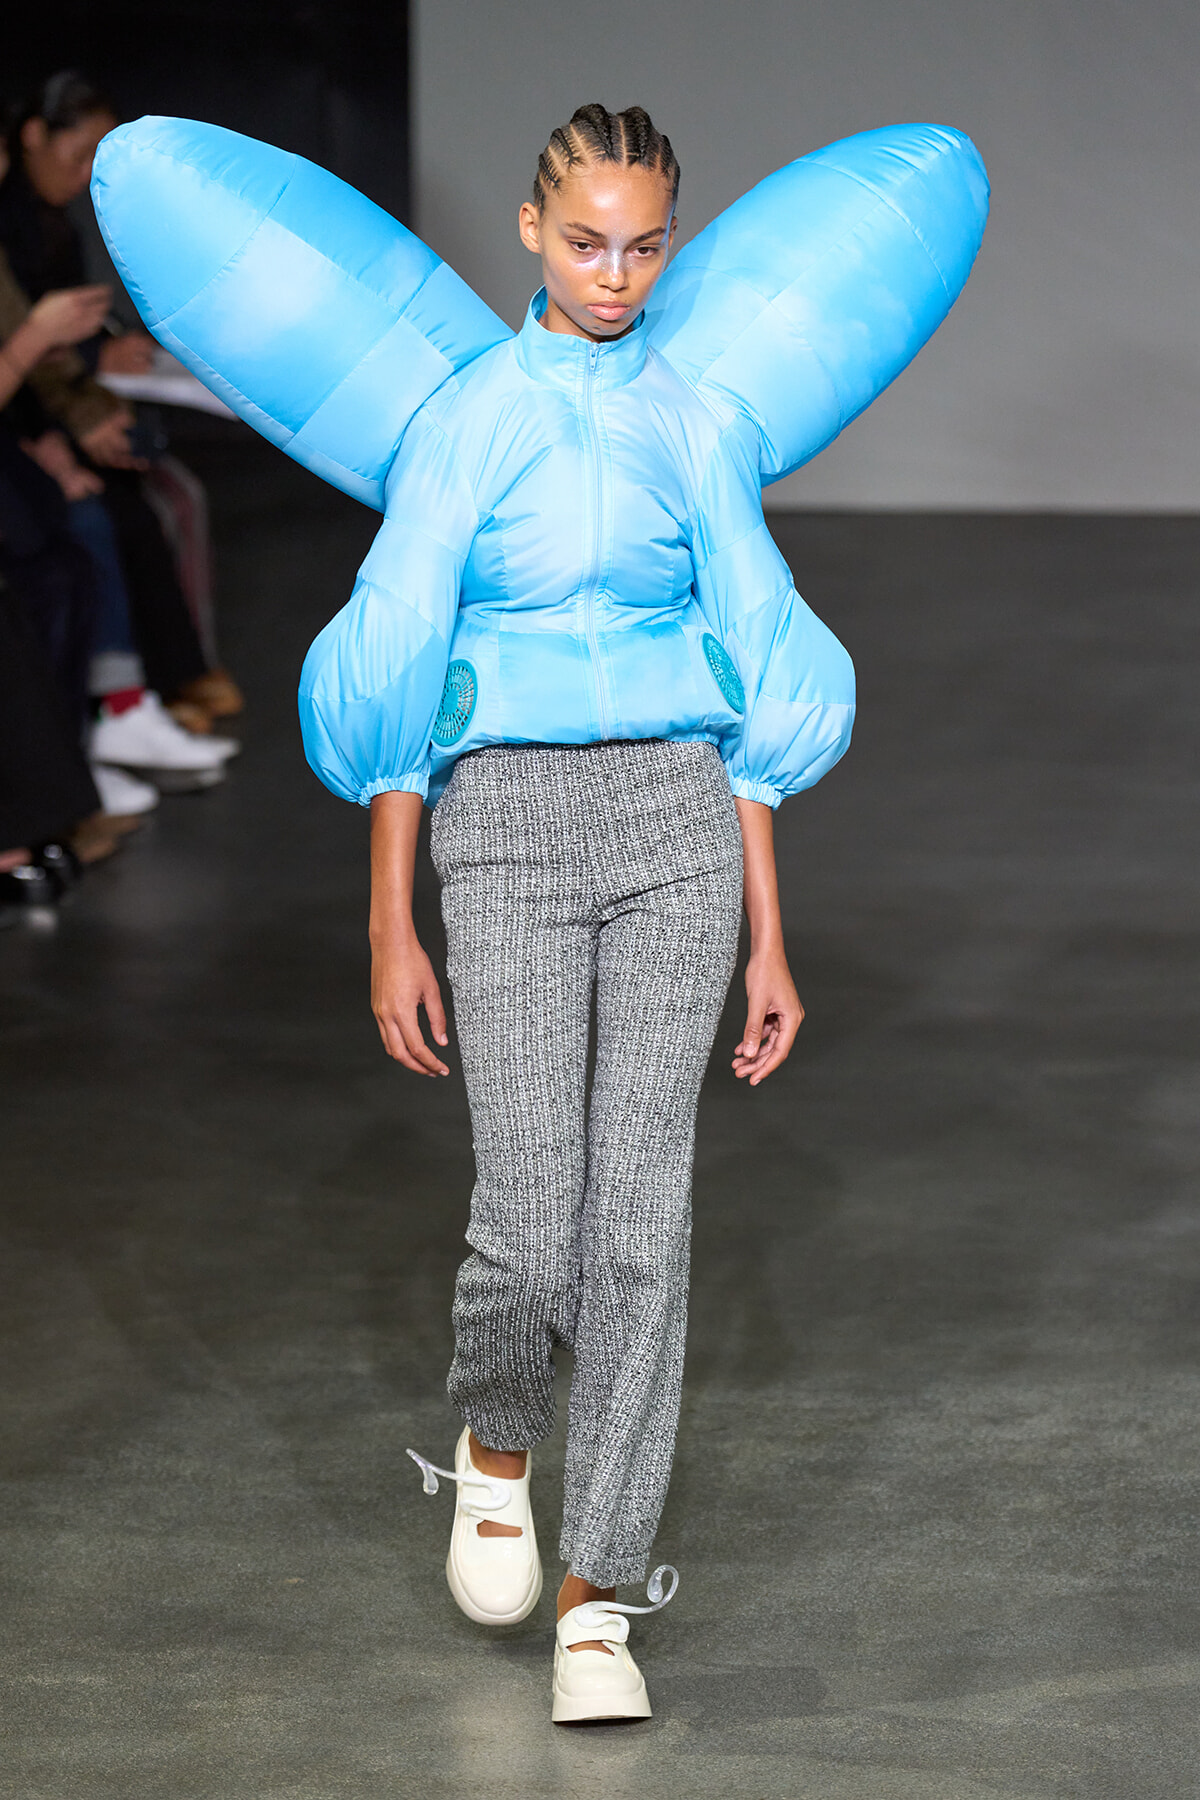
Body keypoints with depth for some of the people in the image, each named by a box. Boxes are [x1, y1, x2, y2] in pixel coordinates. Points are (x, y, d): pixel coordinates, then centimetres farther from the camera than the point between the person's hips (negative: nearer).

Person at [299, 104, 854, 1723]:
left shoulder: (701, 427, 10)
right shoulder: (463, 421, 3)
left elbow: (750, 686, 11)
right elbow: (394, 680, 3)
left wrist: (769, 935, 7)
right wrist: (392, 931, -1)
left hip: (677, 819, 2)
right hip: (506, 822, -2)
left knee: (642, 1218, -2)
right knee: (531, 1217, -10)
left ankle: (598, 1603, 7)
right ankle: (497, 1442, 24)